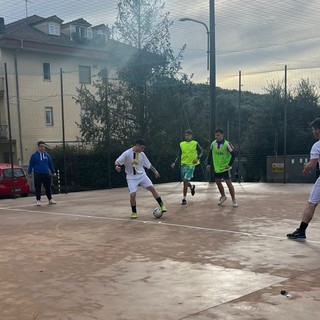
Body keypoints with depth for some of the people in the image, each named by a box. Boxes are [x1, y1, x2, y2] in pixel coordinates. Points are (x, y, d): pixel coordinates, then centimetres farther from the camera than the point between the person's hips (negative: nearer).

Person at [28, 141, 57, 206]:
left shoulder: (47, 155, 8)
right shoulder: (34, 155, 0)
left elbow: (50, 164, 14)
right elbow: (31, 164, 2)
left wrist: (53, 172, 15)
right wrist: (29, 172, -2)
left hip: (46, 174, 2)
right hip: (37, 174, -2)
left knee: (48, 187, 7)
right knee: (38, 188, 0)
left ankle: (50, 199, 17)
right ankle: (38, 200, 9)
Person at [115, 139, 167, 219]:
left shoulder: (142, 154, 0)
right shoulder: (127, 153, -14)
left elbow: (148, 164, 13)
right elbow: (117, 161, -14)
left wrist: (155, 171, 16)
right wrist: (117, 166, -35)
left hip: (141, 175, 4)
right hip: (131, 177, -4)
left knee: (152, 188, -7)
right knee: (132, 194, -14)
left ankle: (162, 205, 3)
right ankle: (134, 212, 7)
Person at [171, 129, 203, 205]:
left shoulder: (195, 144, -4)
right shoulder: (181, 144, 7)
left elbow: (200, 152, 3)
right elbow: (179, 155, 15)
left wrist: (197, 158, -16)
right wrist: (174, 163, 5)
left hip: (191, 165, -5)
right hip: (183, 164, 5)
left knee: (185, 181, -14)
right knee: (185, 182, 11)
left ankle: (184, 199, -6)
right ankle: (192, 187, 46)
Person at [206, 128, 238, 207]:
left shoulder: (227, 144, -16)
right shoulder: (213, 143, -1)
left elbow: (233, 155, -13)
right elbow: (210, 154, 9)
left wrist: (229, 164, -18)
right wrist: (208, 164, 3)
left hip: (225, 168, -5)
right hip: (216, 168, 6)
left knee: (229, 183, -6)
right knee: (218, 182, 12)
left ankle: (234, 200, 3)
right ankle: (223, 196, 34)